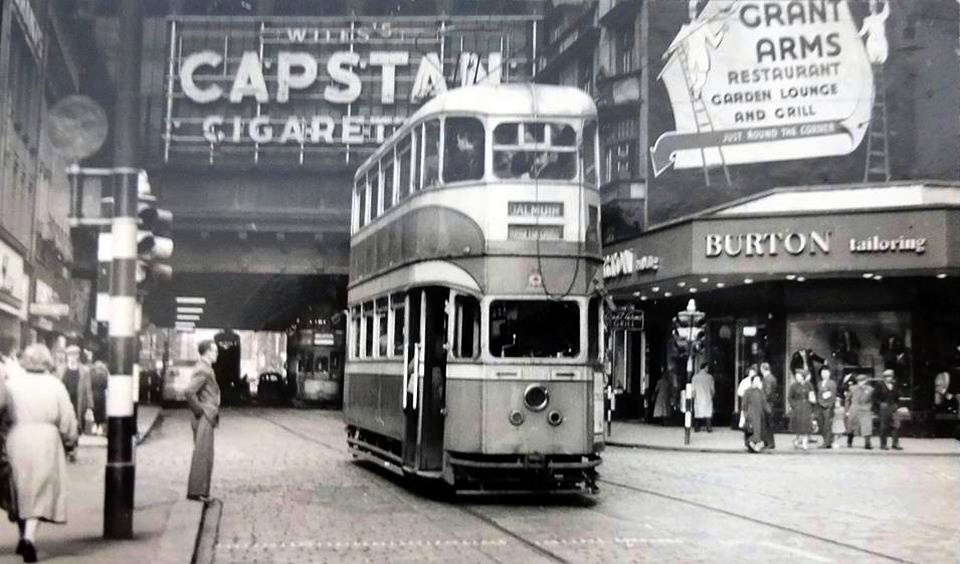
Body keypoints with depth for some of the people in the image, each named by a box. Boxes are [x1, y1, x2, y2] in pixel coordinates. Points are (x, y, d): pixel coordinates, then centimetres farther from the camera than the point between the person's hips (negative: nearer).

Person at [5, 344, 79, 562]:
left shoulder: (12, 384, 1)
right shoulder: (55, 385, -3)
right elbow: (67, 418, -2)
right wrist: (70, 440, 14)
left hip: (16, 441, 3)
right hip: (45, 444, -2)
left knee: (20, 491, 18)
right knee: (40, 492, 0)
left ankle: (24, 537, 27)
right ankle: (29, 537, -17)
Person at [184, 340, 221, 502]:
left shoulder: (206, 369, 14)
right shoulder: (203, 370, -17)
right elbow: (188, 392, -26)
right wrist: (199, 410, -16)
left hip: (208, 418, 10)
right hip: (204, 420, -10)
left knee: (204, 456, 14)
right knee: (202, 456, -6)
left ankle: (201, 491, 20)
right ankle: (196, 491, -2)